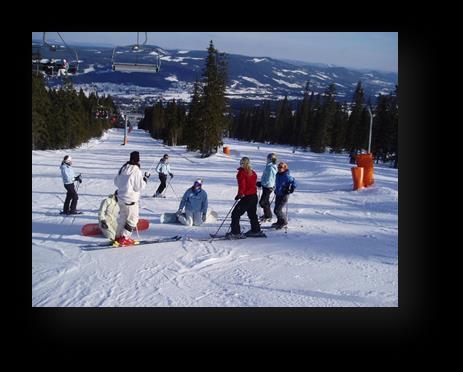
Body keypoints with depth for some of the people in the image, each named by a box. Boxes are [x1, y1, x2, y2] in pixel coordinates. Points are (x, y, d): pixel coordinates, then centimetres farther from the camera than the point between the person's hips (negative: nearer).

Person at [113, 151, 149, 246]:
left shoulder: (123, 168, 4)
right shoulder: (136, 171, -20)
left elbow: (116, 182, 12)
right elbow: (139, 187, -18)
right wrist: (145, 178, -7)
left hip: (121, 198, 8)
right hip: (130, 200, -8)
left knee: (122, 217, 21)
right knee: (133, 219, 5)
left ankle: (118, 237, 28)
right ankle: (124, 238, 4)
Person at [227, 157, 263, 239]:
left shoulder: (241, 172, -11)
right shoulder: (253, 173, 10)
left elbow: (242, 185, -17)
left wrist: (239, 194, -6)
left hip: (247, 197, -8)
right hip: (254, 196, 8)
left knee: (235, 214, -2)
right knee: (252, 214, 25)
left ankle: (235, 233, -6)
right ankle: (256, 230, 34)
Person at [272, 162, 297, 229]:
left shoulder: (287, 176, -20)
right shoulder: (278, 175, 5)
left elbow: (294, 183, -16)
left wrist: (290, 190, -16)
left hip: (284, 196, -8)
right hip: (278, 194, 8)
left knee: (277, 210, -8)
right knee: (277, 210, 14)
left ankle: (284, 222, 10)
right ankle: (279, 222, 32)